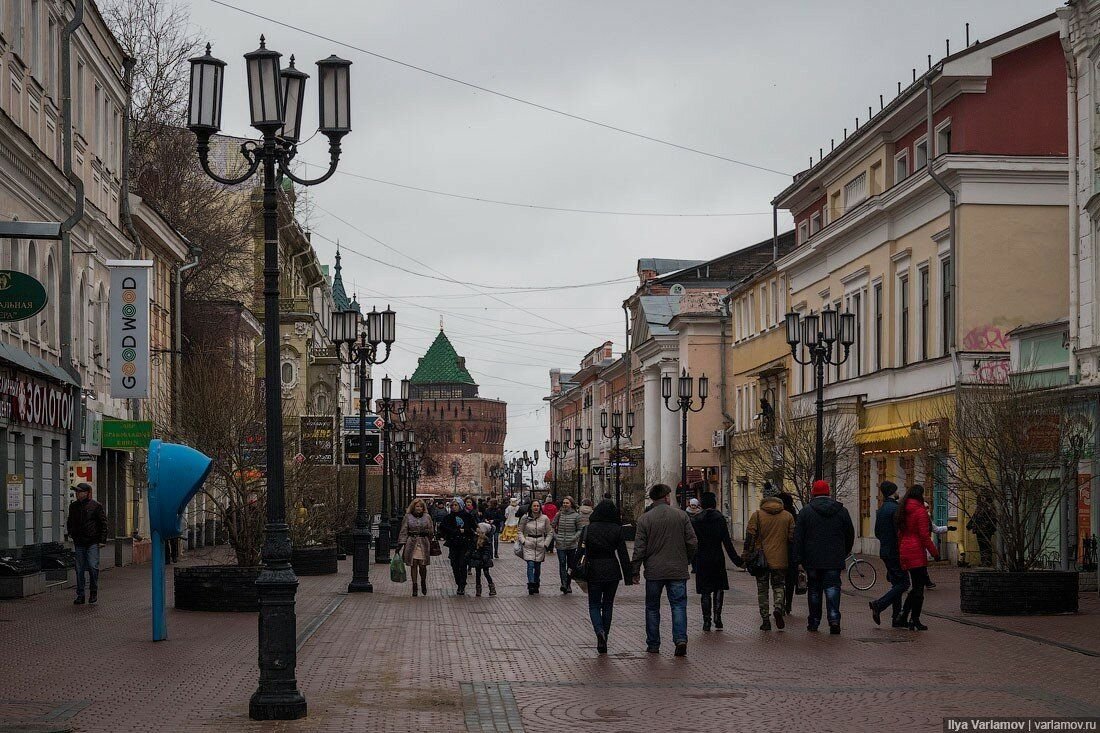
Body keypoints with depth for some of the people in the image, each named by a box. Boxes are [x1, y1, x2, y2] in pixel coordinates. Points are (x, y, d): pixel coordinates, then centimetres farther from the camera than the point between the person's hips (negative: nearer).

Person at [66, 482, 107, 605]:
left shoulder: (96, 506, -2)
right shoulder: (73, 506, 13)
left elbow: (103, 523, -1)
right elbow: (70, 522, 26)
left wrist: (102, 540, -7)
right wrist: (71, 534, 12)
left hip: (92, 542, -4)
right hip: (79, 543, 4)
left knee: (93, 566, -11)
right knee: (79, 570, 5)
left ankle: (93, 593, 8)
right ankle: (80, 596, 10)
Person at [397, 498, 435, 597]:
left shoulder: (427, 517, 8)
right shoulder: (408, 517, 6)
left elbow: (431, 531, 13)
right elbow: (403, 531, 4)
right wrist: (400, 544, -1)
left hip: (424, 544, 0)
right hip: (411, 543, 0)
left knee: (423, 565, -3)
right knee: (413, 565, 1)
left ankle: (423, 582, 23)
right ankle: (414, 586, 10)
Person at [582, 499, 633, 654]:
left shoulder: (588, 529, -4)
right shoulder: (617, 530, -5)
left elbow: (581, 551, -2)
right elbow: (623, 554, -5)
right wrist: (628, 576, -1)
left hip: (594, 571, -1)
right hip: (612, 571, 1)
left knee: (594, 605, 9)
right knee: (608, 605, 12)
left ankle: (600, 631, -19)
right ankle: (603, 642, 14)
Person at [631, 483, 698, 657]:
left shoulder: (645, 519, -4)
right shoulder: (681, 515, -1)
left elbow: (639, 548, -5)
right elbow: (692, 543, 0)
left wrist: (636, 571, 4)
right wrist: (686, 560, 16)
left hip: (654, 571, 0)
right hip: (678, 571, 0)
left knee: (652, 608, 12)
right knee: (679, 605, 3)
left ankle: (653, 644, 15)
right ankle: (681, 639, -15)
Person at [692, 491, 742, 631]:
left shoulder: (695, 520, -3)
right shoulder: (720, 519, -5)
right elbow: (727, 542, -7)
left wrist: (693, 560, 7)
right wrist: (736, 559, -2)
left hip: (701, 560, 0)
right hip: (717, 559, 0)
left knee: (705, 591, 6)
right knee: (719, 588, 14)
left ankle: (706, 621, 4)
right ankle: (717, 617, 1)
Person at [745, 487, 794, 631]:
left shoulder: (757, 515, -3)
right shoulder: (787, 516, 3)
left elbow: (750, 536, -6)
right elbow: (792, 538, 6)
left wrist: (746, 555, 0)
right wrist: (792, 559, 14)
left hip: (761, 559, -1)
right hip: (780, 560, 1)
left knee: (762, 589, 8)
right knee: (779, 586, 15)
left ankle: (765, 620, 4)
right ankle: (778, 608, -12)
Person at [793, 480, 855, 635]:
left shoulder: (806, 511, -2)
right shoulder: (841, 511, 4)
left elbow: (798, 537, -4)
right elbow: (850, 534, 11)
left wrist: (799, 560, -1)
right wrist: (845, 553, 24)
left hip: (813, 560, -1)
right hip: (834, 560, 1)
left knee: (814, 590, 10)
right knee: (832, 587, 1)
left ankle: (814, 622, 16)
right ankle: (834, 619, -16)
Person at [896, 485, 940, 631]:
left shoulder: (903, 511, 12)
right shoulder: (920, 511, -11)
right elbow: (924, 536, -14)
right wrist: (935, 553, -8)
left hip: (905, 551, 8)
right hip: (917, 552, -8)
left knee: (917, 585, 16)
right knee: (919, 587, -1)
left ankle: (904, 615, 9)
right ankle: (915, 620, 0)